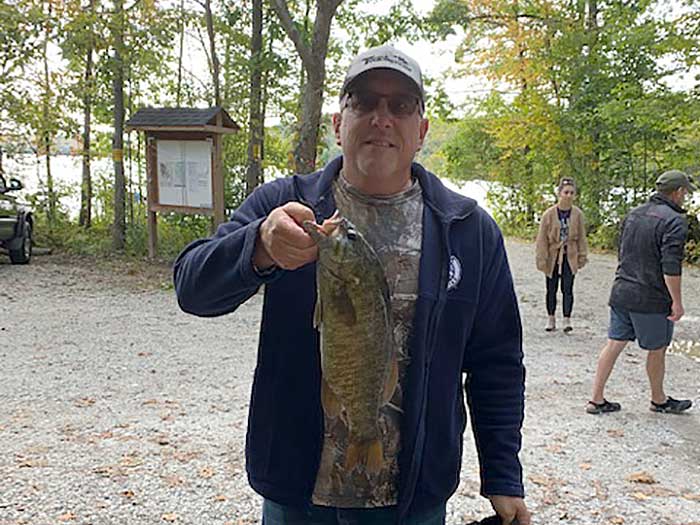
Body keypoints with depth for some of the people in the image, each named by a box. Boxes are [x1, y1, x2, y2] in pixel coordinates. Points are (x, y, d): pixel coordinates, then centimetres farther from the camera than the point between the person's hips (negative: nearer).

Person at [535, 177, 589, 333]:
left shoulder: (577, 214, -3)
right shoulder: (549, 214, -9)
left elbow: (581, 237, 6)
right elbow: (542, 239, -5)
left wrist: (582, 256, 4)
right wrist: (542, 259, -8)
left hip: (570, 257, 0)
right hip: (553, 256, 0)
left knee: (567, 289, -3)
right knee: (551, 289, 10)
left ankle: (567, 319, 3)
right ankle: (551, 319, 23)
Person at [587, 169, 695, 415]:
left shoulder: (633, 214, 12)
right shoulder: (674, 221, -14)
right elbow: (671, 267, -20)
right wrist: (677, 302, -14)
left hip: (620, 293, 7)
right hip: (651, 299, -7)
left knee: (614, 343, 9)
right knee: (657, 349, 11)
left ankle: (596, 399, 10)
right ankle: (659, 400, 28)